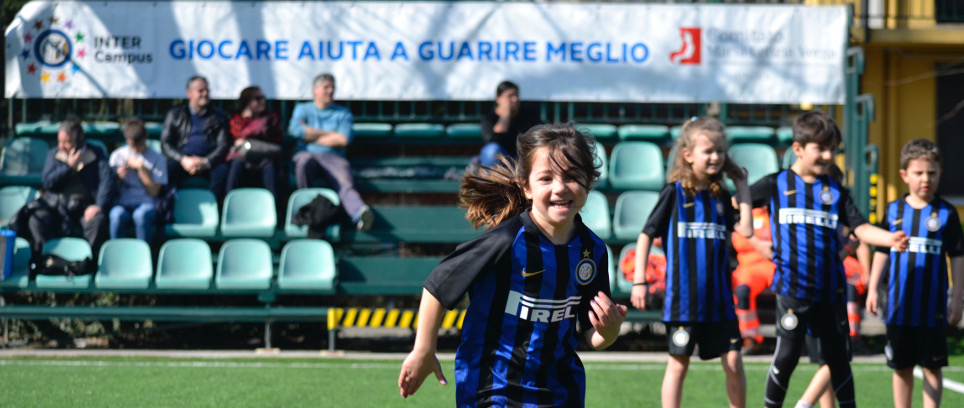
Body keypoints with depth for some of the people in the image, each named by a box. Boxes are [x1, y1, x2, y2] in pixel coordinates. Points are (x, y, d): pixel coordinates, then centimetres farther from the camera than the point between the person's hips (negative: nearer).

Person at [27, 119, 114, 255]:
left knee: (98, 221, -35)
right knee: (36, 221, -29)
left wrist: (99, 205, -21)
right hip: (56, 204, 2)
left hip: (84, 205, -2)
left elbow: (107, 180, -5)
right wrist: (69, 166, -5)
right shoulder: (54, 154, 16)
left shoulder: (96, 155, 8)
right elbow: (48, 182, 4)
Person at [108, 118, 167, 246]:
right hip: (122, 203, 1)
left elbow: (154, 192, 1)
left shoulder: (157, 158, 8)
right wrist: (118, 177, -8)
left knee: (141, 214, -39)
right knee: (117, 215, -37)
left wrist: (141, 168, -5)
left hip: (146, 203, -1)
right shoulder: (117, 155, 13)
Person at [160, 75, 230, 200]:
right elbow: (165, 143, 7)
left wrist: (205, 162, -14)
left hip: (208, 162, 0)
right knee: (168, 169, -33)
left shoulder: (219, 117, 18)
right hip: (182, 161, 0)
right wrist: (184, 160, -13)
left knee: (222, 170, -33)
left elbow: (223, 145, 6)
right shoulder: (175, 115, 17)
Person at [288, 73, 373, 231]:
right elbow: (295, 129, -2)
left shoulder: (343, 113, 19)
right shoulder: (303, 109, 20)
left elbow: (343, 140, 1)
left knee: (345, 183, -33)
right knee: (304, 161, -40)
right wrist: (329, 134, 2)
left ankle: (359, 213, -64)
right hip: (308, 154, 0)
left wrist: (310, 136, 3)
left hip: (334, 158, 0)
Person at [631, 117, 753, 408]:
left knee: (733, 361, 2)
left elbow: (745, 230, -4)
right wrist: (639, 281, -8)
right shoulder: (674, 193, -4)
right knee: (678, 364, 2)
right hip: (682, 296, -4)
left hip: (718, 296, 4)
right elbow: (646, 236, -2)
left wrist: (742, 187, -1)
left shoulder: (721, 196, 9)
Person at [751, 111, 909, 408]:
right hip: (792, 287, -3)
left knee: (837, 357, 10)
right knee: (787, 354, -5)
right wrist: (756, 243, 1)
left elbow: (861, 228, -1)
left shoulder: (835, 191, 8)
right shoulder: (776, 185, 2)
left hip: (829, 290, 3)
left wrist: (890, 239, -19)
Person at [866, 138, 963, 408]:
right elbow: (881, 252, 11)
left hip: (932, 307, -2)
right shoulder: (894, 211, 4)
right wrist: (872, 289, 7)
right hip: (899, 305, 2)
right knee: (901, 367, 9)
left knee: (932, 366, 1)